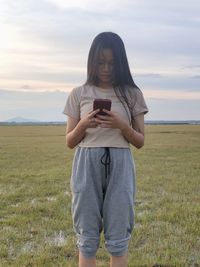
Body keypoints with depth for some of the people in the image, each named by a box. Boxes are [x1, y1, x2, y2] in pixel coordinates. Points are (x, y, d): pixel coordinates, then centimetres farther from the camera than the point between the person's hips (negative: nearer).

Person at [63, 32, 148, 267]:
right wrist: (83, 125, -12)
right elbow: (70, 141, 8)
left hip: (120, 166, 0)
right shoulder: (79, 94, 5)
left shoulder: (132, 94, 5)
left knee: (118, 239, 4)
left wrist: (121, 125, -13)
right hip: (87, 166, 1)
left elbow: (140, 142, 6)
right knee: (87, 238, 7)